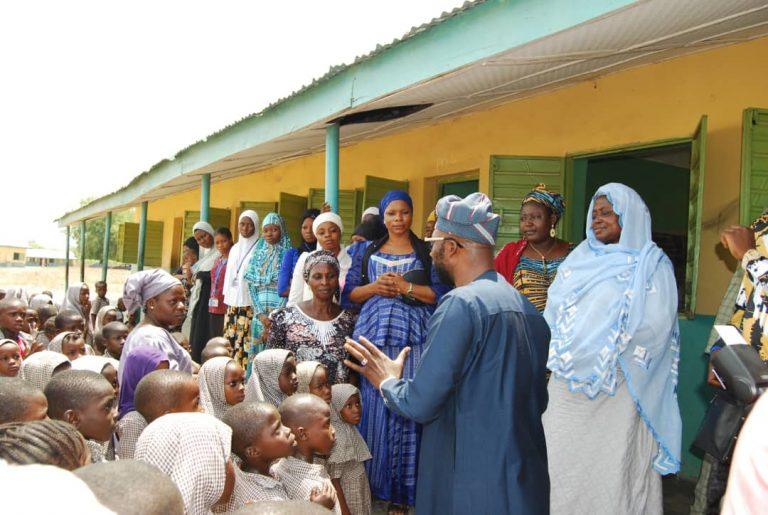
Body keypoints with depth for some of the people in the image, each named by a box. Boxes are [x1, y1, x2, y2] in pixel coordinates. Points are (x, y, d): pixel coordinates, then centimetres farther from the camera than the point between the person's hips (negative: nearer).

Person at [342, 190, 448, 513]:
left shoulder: (428, 252, 6)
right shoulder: (366, 251, 13)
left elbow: (442, 295, -3)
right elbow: (349, 294, 11)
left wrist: (405, 286, -12)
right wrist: (374, 287, -7)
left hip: (412, 339, -2)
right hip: (373, 336, 2)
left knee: (406, 409, -2)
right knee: (372, 408, 2)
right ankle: (369, 483, 16)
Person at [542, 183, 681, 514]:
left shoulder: (652, 264, -1)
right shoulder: (580, 257, 13)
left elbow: (656, 325, -12)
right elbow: (555, 307, 10)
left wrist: (609, 355, -17)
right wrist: (557, 353, -4)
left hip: (617, 387, -5)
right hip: (567, 381, 5)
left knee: (613, 463, 2)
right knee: (561, 457, 11)